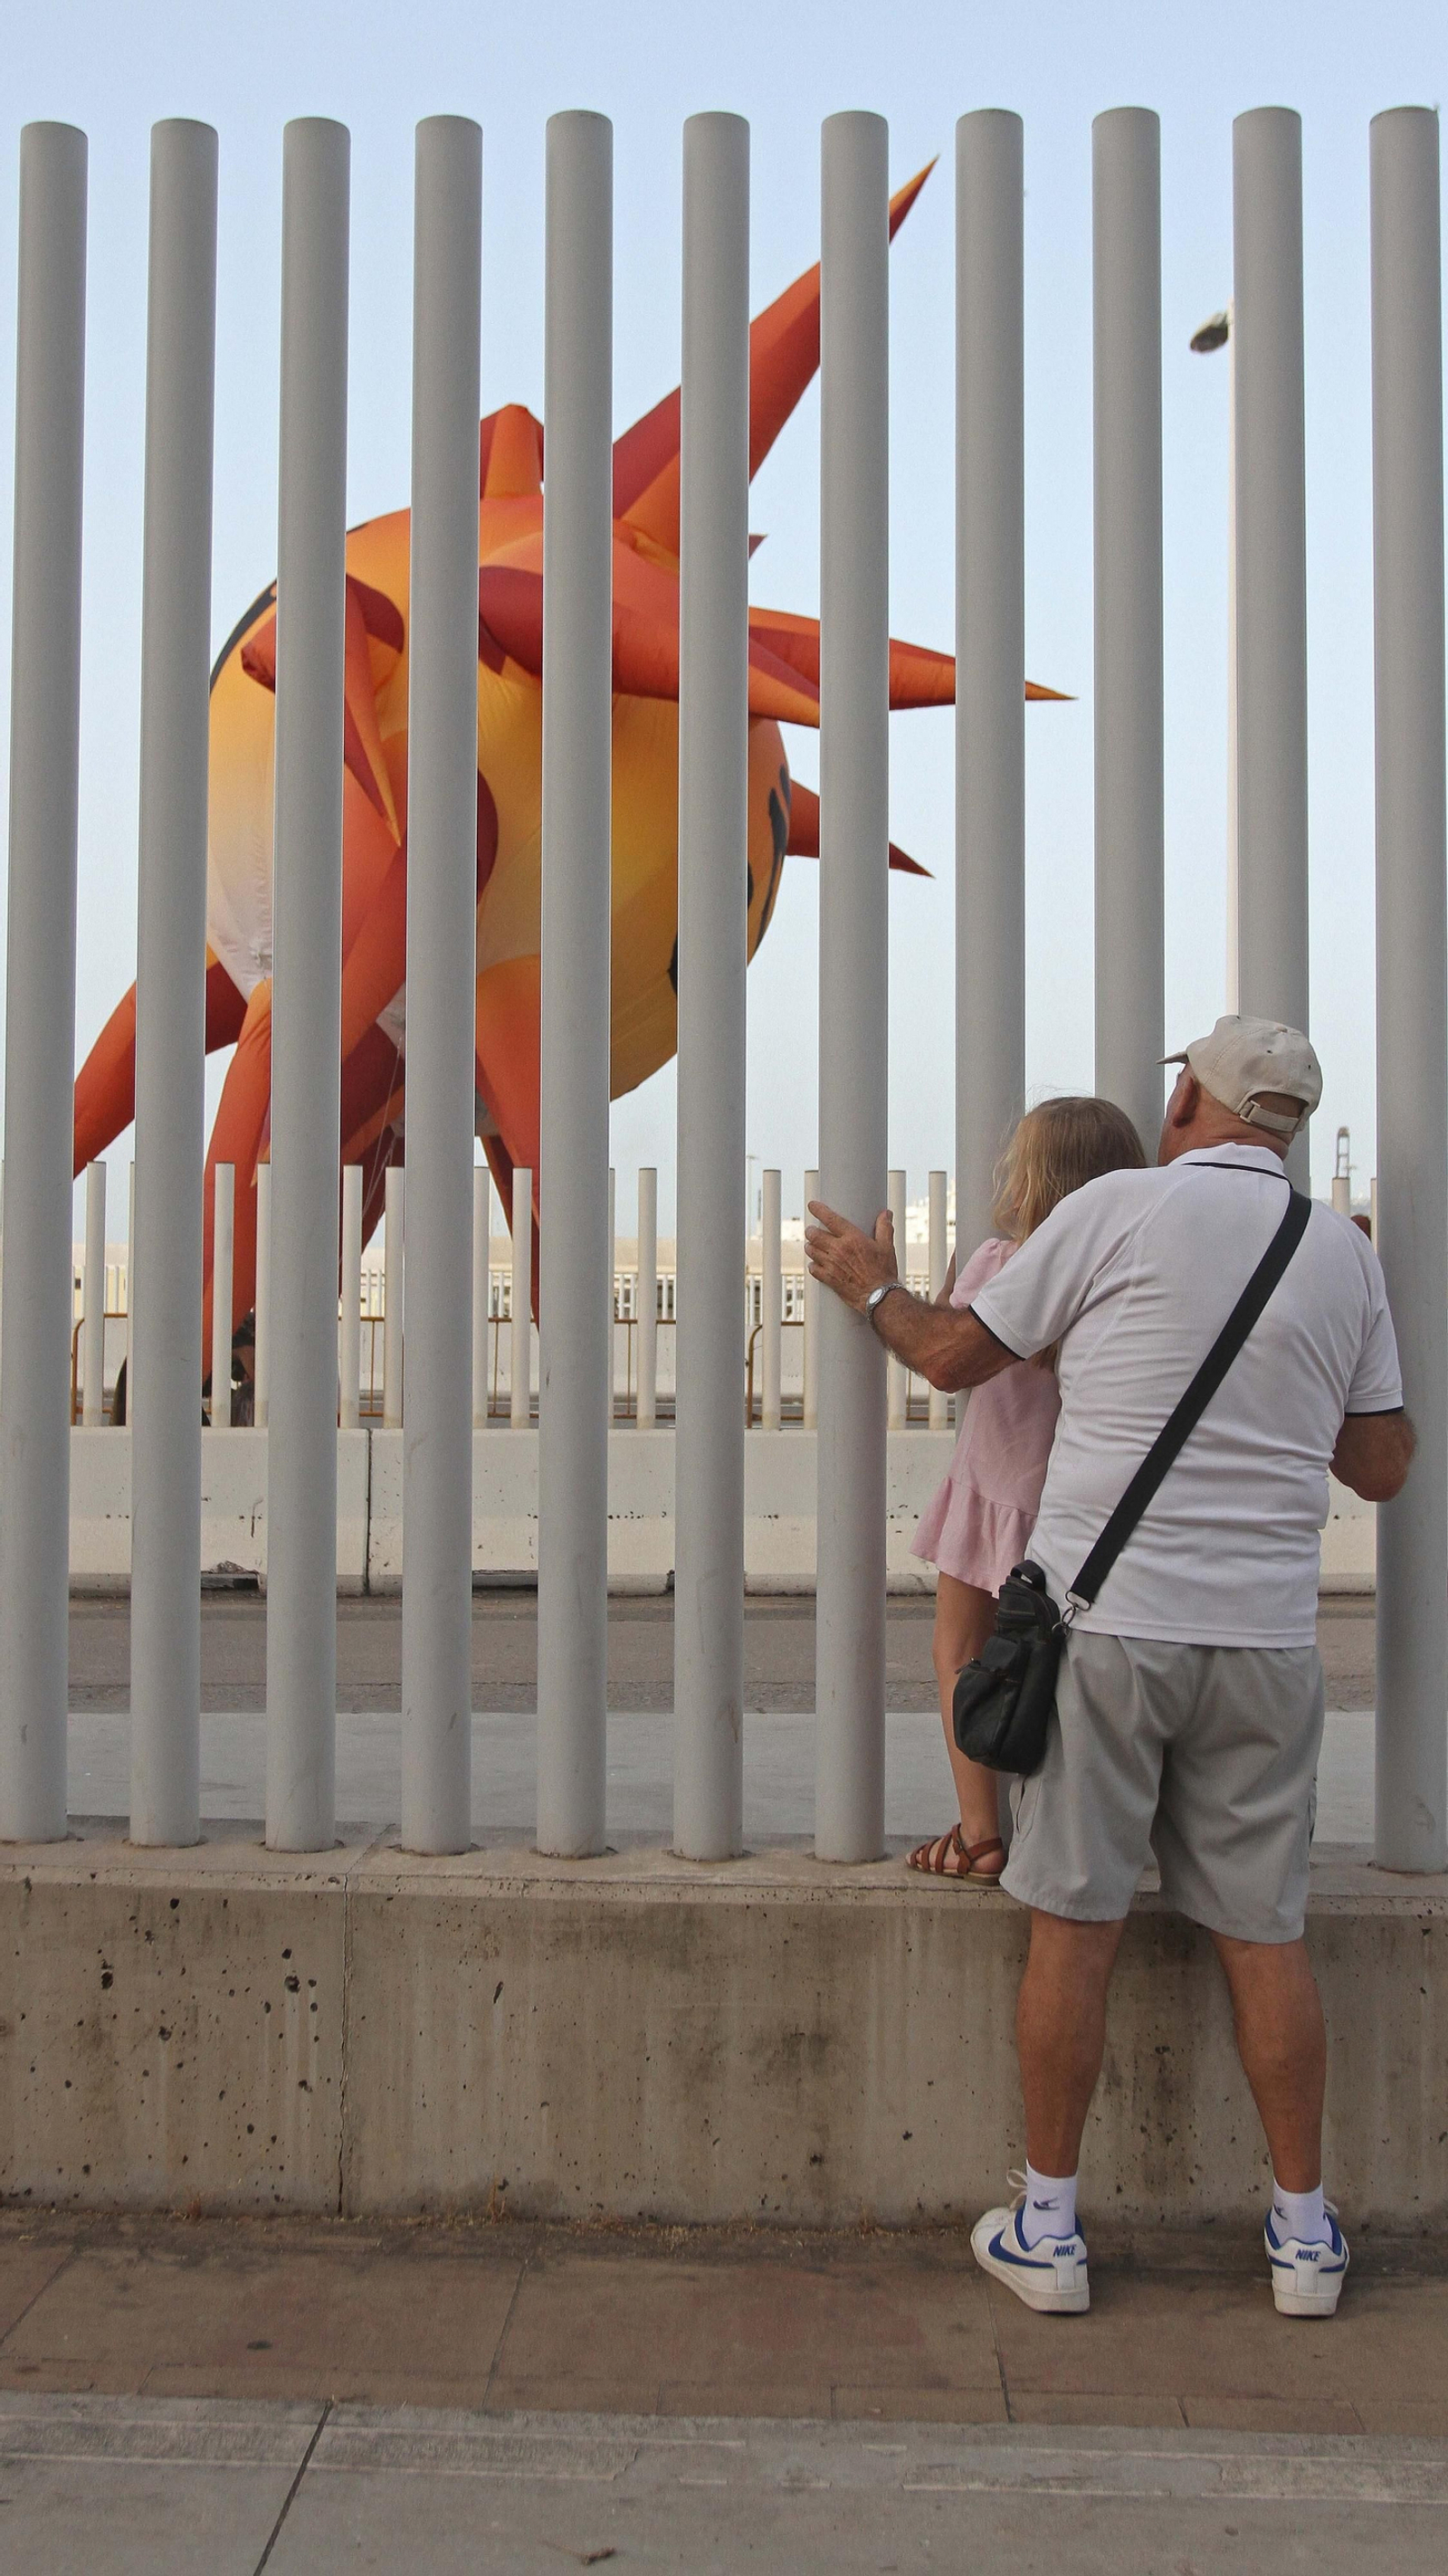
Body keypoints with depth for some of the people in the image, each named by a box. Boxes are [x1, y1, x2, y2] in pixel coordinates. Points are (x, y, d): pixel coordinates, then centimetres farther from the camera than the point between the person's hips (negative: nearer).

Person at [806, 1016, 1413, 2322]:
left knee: (1076, 1926, 4)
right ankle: (1305, 2231, 21)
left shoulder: (1122, 1208, -4)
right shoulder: (1346, 1252, 7)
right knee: (1266, 1933, 12)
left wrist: (870, 1284, 23)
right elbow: (1382, 1466, 12)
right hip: (1265, 1635, 3)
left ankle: (1047, 2226, 14)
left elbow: (956, 1354, 4)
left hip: (1109, 1621, -3)